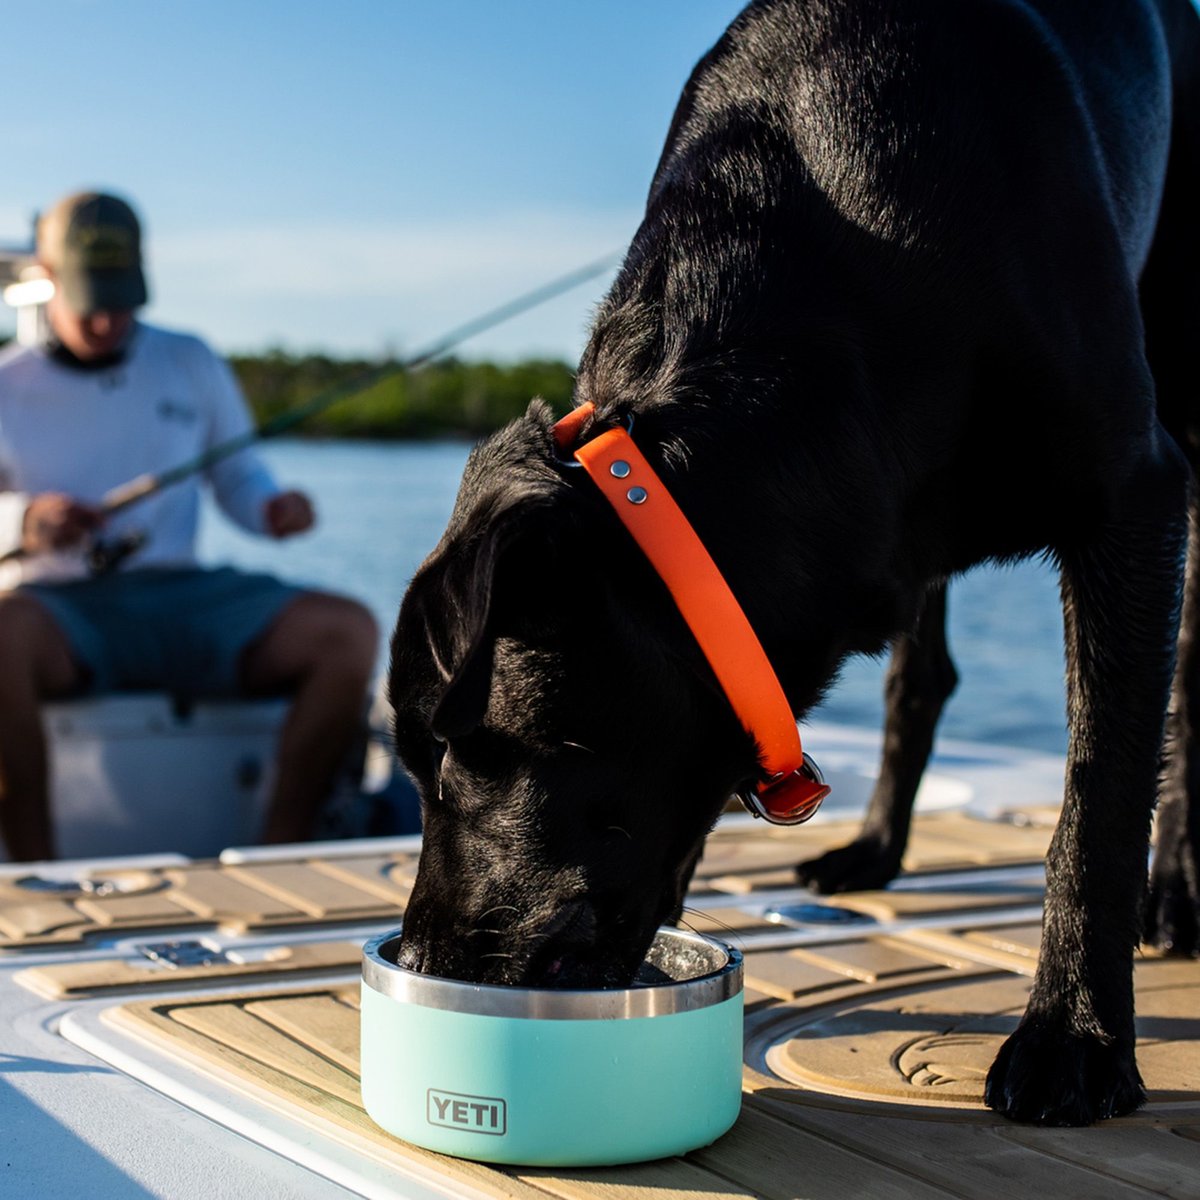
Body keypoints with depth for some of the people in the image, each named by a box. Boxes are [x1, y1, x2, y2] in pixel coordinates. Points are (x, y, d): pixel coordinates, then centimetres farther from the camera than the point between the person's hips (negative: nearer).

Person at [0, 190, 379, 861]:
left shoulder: (192, 365, 16)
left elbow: (239, 481, 21)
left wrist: (274, 508, -3)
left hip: (184, 599, 3)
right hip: (60, 608, -3)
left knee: (350, 631, -22)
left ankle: (282, 850, -14)